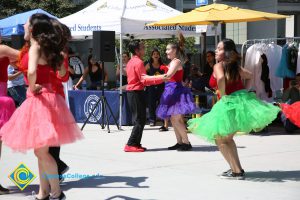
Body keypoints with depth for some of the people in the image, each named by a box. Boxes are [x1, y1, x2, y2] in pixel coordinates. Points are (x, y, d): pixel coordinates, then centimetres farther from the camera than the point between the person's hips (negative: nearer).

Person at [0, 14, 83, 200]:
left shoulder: (35, 47, -12)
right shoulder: (47, 48, 14)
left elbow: (31, 72, -30)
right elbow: (61, 72, 25)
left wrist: (32, 88, -15)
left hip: (40, 99, -9)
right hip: (47, 98, 9)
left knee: (41, 151, -5)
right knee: (41, 151, 14)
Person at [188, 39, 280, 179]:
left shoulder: (218, 66, -7)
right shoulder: (235, 66, 15)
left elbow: (220, 78, -28)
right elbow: (250, 76, 27)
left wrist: (223, 96, -15)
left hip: (230, 103, -8)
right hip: (243, 99, 8)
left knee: (220, 139, 4)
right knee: (227, 138, 23)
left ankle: (237, 171, -2)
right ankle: (236, 168, 25)